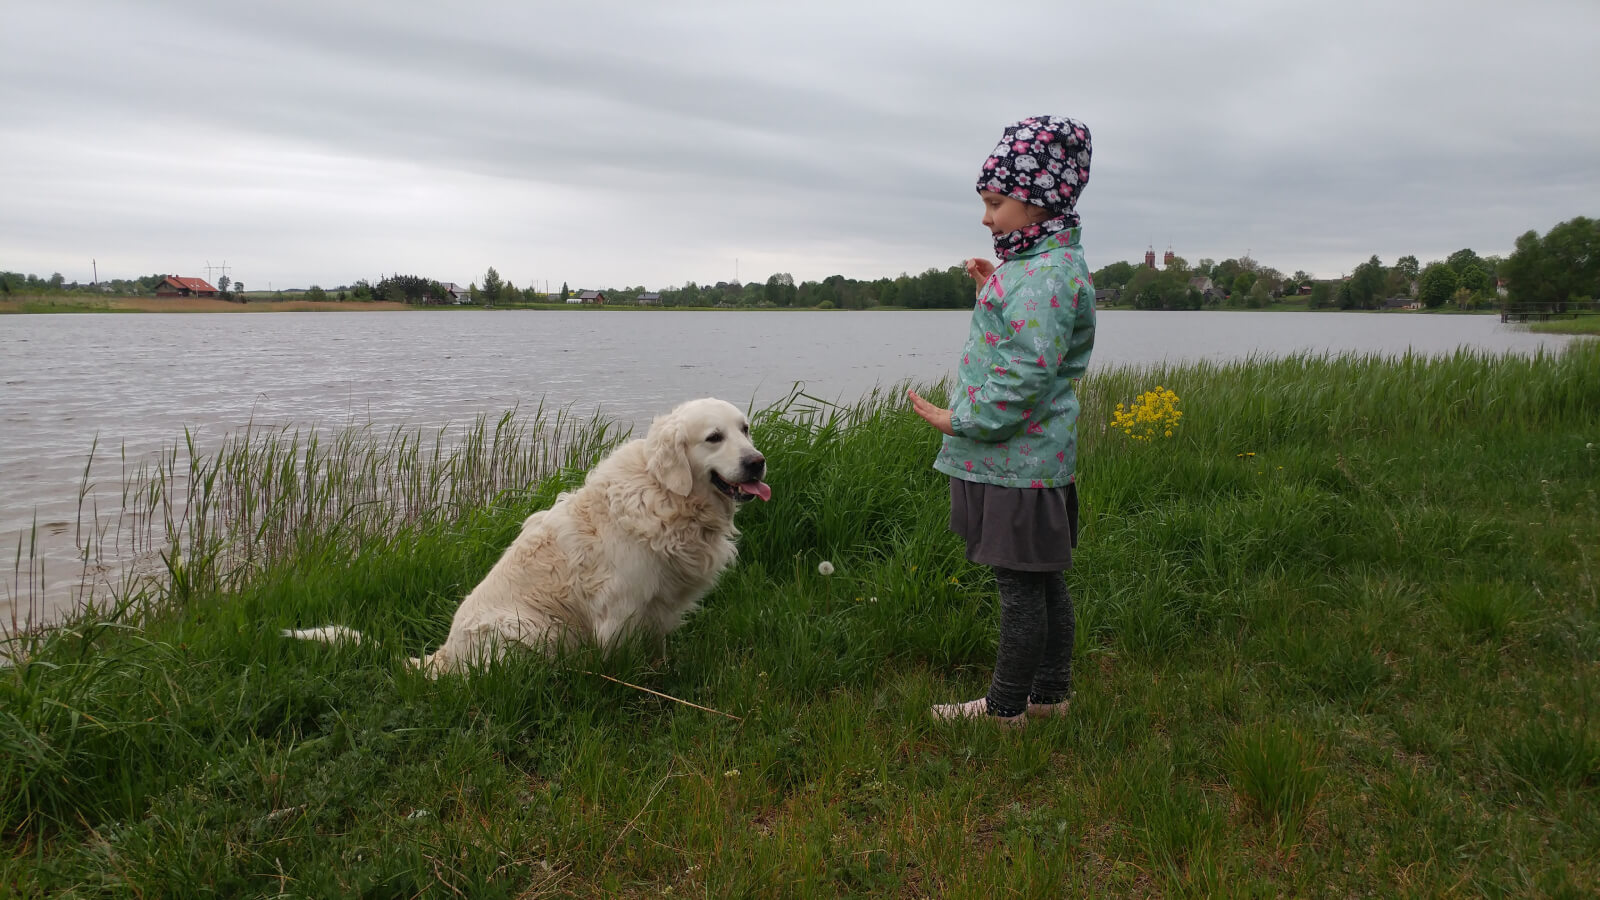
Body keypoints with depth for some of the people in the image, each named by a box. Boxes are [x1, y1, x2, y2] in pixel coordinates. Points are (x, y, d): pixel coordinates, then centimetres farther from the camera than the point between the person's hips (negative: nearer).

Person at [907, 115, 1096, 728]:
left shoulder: (1046, 272, -19)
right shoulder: (1041, 264, 14)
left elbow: (1026, 374, -26)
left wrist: (960, 421, -18)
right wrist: (993, 292, 13)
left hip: (1018, 464, -10)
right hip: (1033, 459, 10)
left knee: (1020, 585, 2)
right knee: (1043, 580, 18)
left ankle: (1006, 707, 16)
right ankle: (1050, 694, 31)